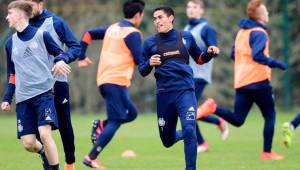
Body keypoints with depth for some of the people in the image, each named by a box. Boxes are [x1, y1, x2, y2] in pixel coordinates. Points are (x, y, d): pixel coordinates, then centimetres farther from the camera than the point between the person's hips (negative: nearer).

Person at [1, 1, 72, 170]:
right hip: (23, 98, 4)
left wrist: (61, 61, -18)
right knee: (28, 143, -2)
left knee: (45, 133, -22)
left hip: (44, 92, -4)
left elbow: (60, 53, 5)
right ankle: (45, 153, 32)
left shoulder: (41, 35, -1)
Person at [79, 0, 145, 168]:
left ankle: (101, 125, -1)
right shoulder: (133, 33, -7)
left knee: (132, 113, 18)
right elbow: (139, 60, -11)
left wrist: (82, 56, 19)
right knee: (115, 121, -9)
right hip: (117, 81, -9)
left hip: (103, 80, 9)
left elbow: (88, 34, 18)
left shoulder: (112, 28, 17)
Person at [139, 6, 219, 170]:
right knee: (167, 141, 10)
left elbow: (199, 59, 17)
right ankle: (185, 133, 45)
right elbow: (142, 71, 6)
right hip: (164, 94, 2)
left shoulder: (186, 37, 5)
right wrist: (149, 63, -15)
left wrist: (210, 53, -3)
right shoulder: (150, 42, 3)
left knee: (189, 130, -22)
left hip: (185, 91, -1)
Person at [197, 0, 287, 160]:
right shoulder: (259, 33, -10)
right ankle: (267, 152, 4)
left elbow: (234, 55, 24)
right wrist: (276, 64, -17)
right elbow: (257, 55, -24)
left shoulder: (242, 31, 17)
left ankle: (212, 108, -19)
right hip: (258, 81, -7)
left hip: (240, 82, 7)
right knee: (270, 116, 7)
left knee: (237, 120, 3)